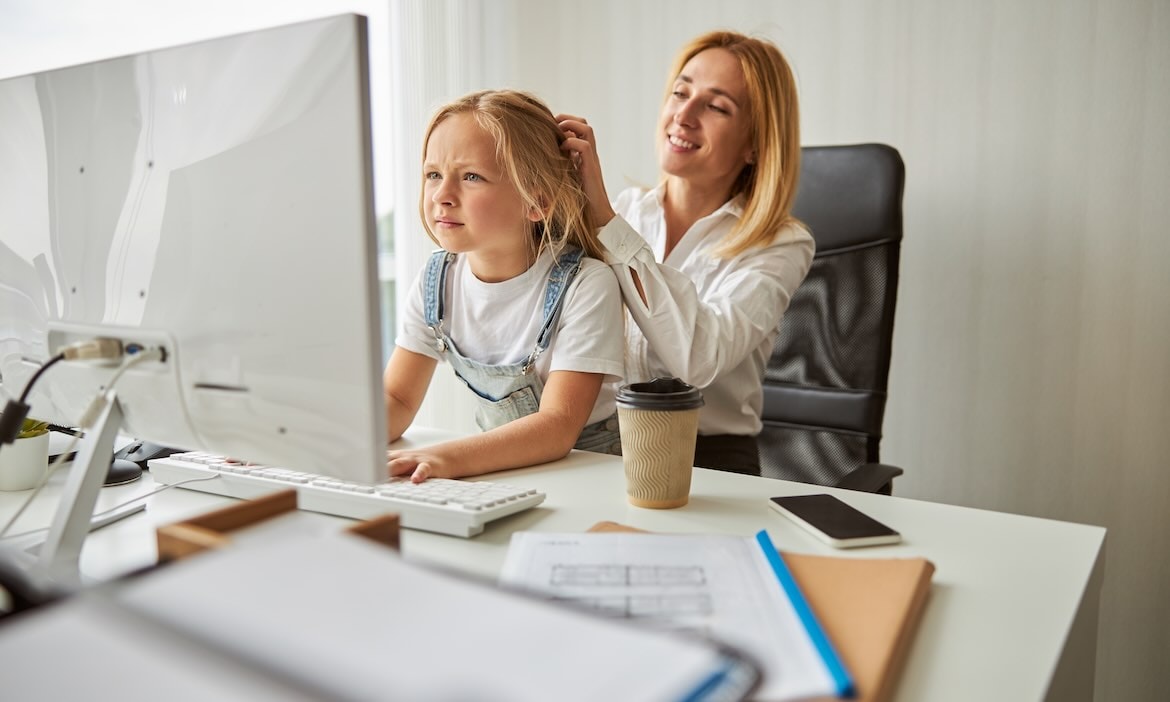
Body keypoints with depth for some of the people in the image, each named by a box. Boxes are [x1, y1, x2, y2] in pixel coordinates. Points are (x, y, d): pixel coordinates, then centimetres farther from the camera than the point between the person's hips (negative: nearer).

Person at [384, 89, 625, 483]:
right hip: (497, 465, 5)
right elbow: (397, 398, 1)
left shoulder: (585, 286, -20)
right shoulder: (438, 279, -3)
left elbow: (558, 426, -26)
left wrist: (447, 458, -41)